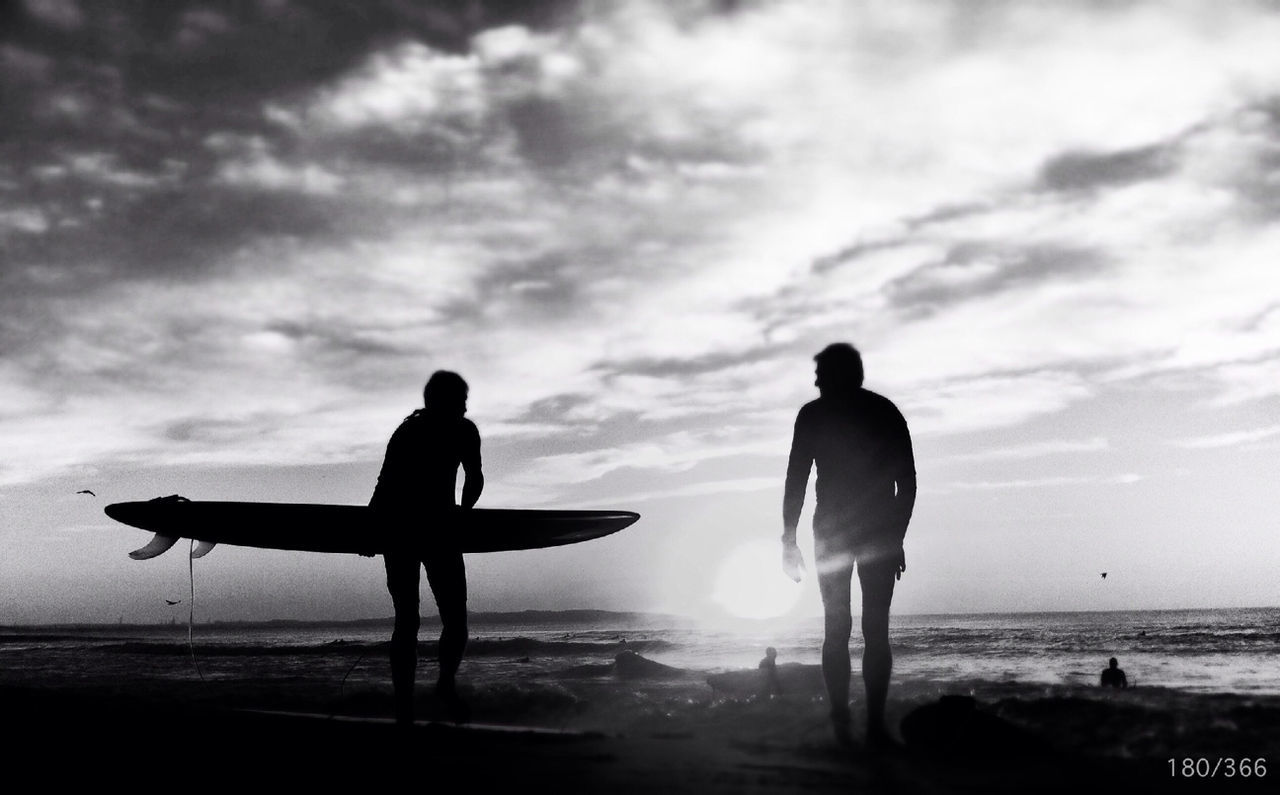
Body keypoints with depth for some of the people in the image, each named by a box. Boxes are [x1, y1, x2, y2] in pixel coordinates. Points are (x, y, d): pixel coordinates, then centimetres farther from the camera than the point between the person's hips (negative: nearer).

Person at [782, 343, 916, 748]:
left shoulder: (813, 414, 2)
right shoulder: (887, 412, 9)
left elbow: (796, 481, -2)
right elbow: (908, 483, 7)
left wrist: (789, 540, 2)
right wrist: (897, 538, 12)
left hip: (832, 531, -1)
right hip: (880, 532, 1)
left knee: (836, 628, 5)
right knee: (876, 629, 1)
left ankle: (841, 724, -1)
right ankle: (875, 725, -6)